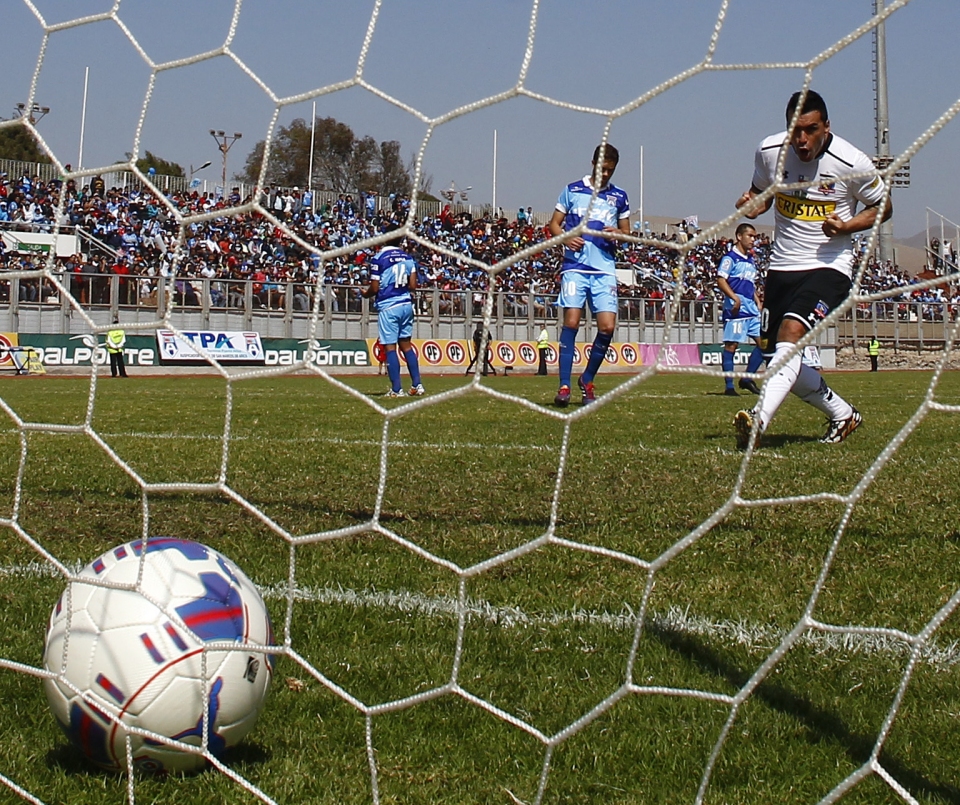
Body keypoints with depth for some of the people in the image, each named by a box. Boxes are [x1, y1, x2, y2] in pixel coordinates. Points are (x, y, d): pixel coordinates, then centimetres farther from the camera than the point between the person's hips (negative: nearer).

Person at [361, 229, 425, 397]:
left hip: (388, 306, -6)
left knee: (390, 347, -3)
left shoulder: (378, 258, -9)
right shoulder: (408, 258, 7)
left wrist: (365, 293, 13)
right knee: (405, 344, 14)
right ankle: (417, 385, 11)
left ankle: (396, 389, -5)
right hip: (406, 304, 6)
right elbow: (413, 286, 5)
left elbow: (374, 288, -9)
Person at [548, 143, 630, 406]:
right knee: (571, 322, -13)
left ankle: (587, 380, 14)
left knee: (607, 326, -7)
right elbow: (554, 223, 11)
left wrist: (618, 233, -5)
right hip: (575, 266, -2)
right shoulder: (572, 190, 8)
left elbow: (627, 232, 19)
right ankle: (564, 385, -9)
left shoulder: (619, 197, 13)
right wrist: (565, 238, -11)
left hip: (605, 269, 2)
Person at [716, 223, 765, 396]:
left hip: (752, 308, 9)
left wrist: (758, 304, 18)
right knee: (731, 345, -6)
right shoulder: (730, 258, -3)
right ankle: (729, 386, -3)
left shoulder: (751, 261, 22)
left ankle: (747, 379, 11)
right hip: (736, 308, -9)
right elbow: (721, 280, -13)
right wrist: (735, 298, -23)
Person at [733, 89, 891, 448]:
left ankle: (758, 420, -43)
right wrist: (750, 204, -8)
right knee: (778, 360, 8)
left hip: (829, 266, -5)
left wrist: (845, 226, -16)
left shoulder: (851, 163, -14)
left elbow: (883, 206, 2)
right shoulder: (769, 151, -3)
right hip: (781, 266, 5)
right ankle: (842, 415, 31)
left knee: (791, 333, -30)